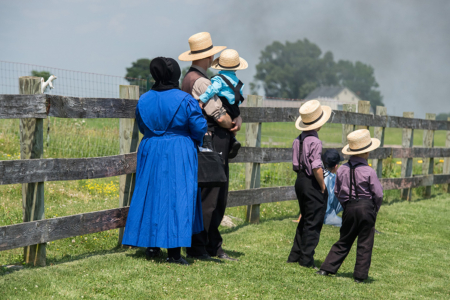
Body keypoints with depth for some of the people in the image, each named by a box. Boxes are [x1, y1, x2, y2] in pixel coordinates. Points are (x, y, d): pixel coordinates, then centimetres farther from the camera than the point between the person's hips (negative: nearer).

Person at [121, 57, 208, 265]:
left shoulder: (144, 100, 2)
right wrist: (194, 141, 12)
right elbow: (199, 127, -9)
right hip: (178, 155, -4)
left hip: (150, 153, 4)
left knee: (151, 195, 14)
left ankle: (152, 245, 17)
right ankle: (174, 251, -2)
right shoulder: (185, 100, -12)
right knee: (178, 198, 0)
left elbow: (142, 126, 12)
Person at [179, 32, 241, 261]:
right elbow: (221, 117, -19)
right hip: (208, 145, -11)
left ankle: (213, 246, 20)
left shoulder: (193, 78, 20)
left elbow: (228, 110, 18)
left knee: (218, 199, 13)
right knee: (205, 199, -6)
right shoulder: (199, 81, -14)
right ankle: (196, 248, 1)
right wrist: (232, 124, 2)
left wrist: (237, 120, -2)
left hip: (217, 148, 11)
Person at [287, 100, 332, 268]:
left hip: (300, 181, 8)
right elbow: (316, 168, -23)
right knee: (313, 223, 1)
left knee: (305, 220, 19)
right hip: (312, 184, -8)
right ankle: (306, 259, 5)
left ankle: (295, 255, 23)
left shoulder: (298, 140, 7)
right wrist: (323, 186, -12)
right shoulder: (315, 142, -19)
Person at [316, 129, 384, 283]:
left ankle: (326, 268, 12)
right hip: (366, 208, -4)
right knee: (364, 244, 5)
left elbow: (337, 192, 9)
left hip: (349, 208, 5)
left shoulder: (342, 169, 1)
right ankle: (360, 275, 7)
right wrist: (375, 210, 9)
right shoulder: (369, 172, -12)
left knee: (344, 241, 16)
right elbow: (378, 194, -7)